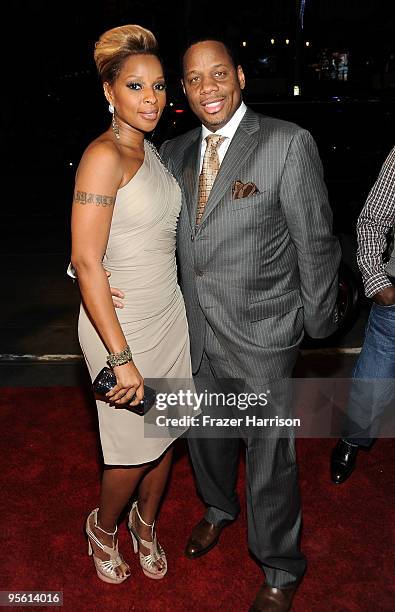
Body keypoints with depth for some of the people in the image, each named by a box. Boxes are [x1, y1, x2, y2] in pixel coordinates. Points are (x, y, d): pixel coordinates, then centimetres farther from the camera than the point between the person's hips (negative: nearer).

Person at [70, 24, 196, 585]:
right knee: (135, 445, 8)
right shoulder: (104, 156, -17)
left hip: (170, 313, 8)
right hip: (120, 322, -7)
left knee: (166, 432, 18)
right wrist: (121, 358, -23)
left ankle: (146, 524, 45)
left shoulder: (151, 151, 8)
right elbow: (86, 262, -23)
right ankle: (103, 527, 40)